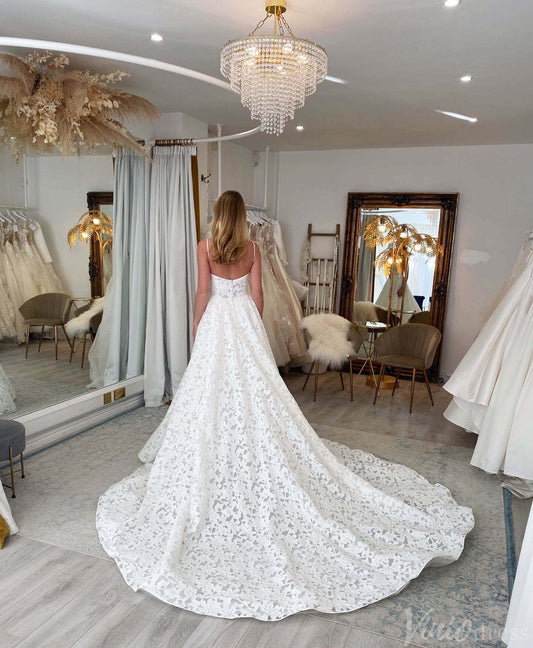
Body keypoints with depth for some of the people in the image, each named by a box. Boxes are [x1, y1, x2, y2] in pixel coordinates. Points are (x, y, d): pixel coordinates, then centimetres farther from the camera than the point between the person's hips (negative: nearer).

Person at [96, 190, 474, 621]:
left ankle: (215, 452, 15)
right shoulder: (252, 249, 4)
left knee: (214, 391, 4)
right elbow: (257, 294, 5)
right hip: (246, 320, 3)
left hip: (217, 320, -3)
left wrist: (196, 328, 4)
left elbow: (203, 293, -6)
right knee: (255, 390, 9)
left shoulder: (206, 246, -4)